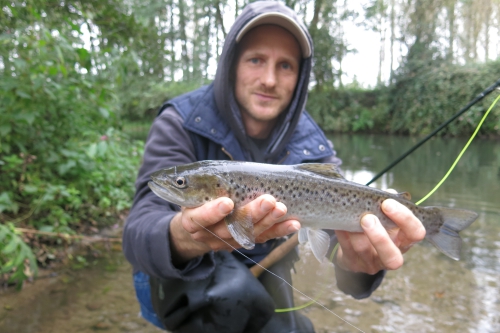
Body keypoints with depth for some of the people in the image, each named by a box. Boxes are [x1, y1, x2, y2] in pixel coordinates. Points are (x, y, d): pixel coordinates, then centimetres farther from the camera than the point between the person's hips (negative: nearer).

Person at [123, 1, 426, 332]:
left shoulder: (312, 149, -12)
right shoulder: (181, 124, -21)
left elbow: (345, 225, -25)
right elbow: (140, 233, -33)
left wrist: (355, 261, -50)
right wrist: (181, 239, -57)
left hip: (261, 281, 4)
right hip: (180, 285, -3)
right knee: (234, 288, -32)